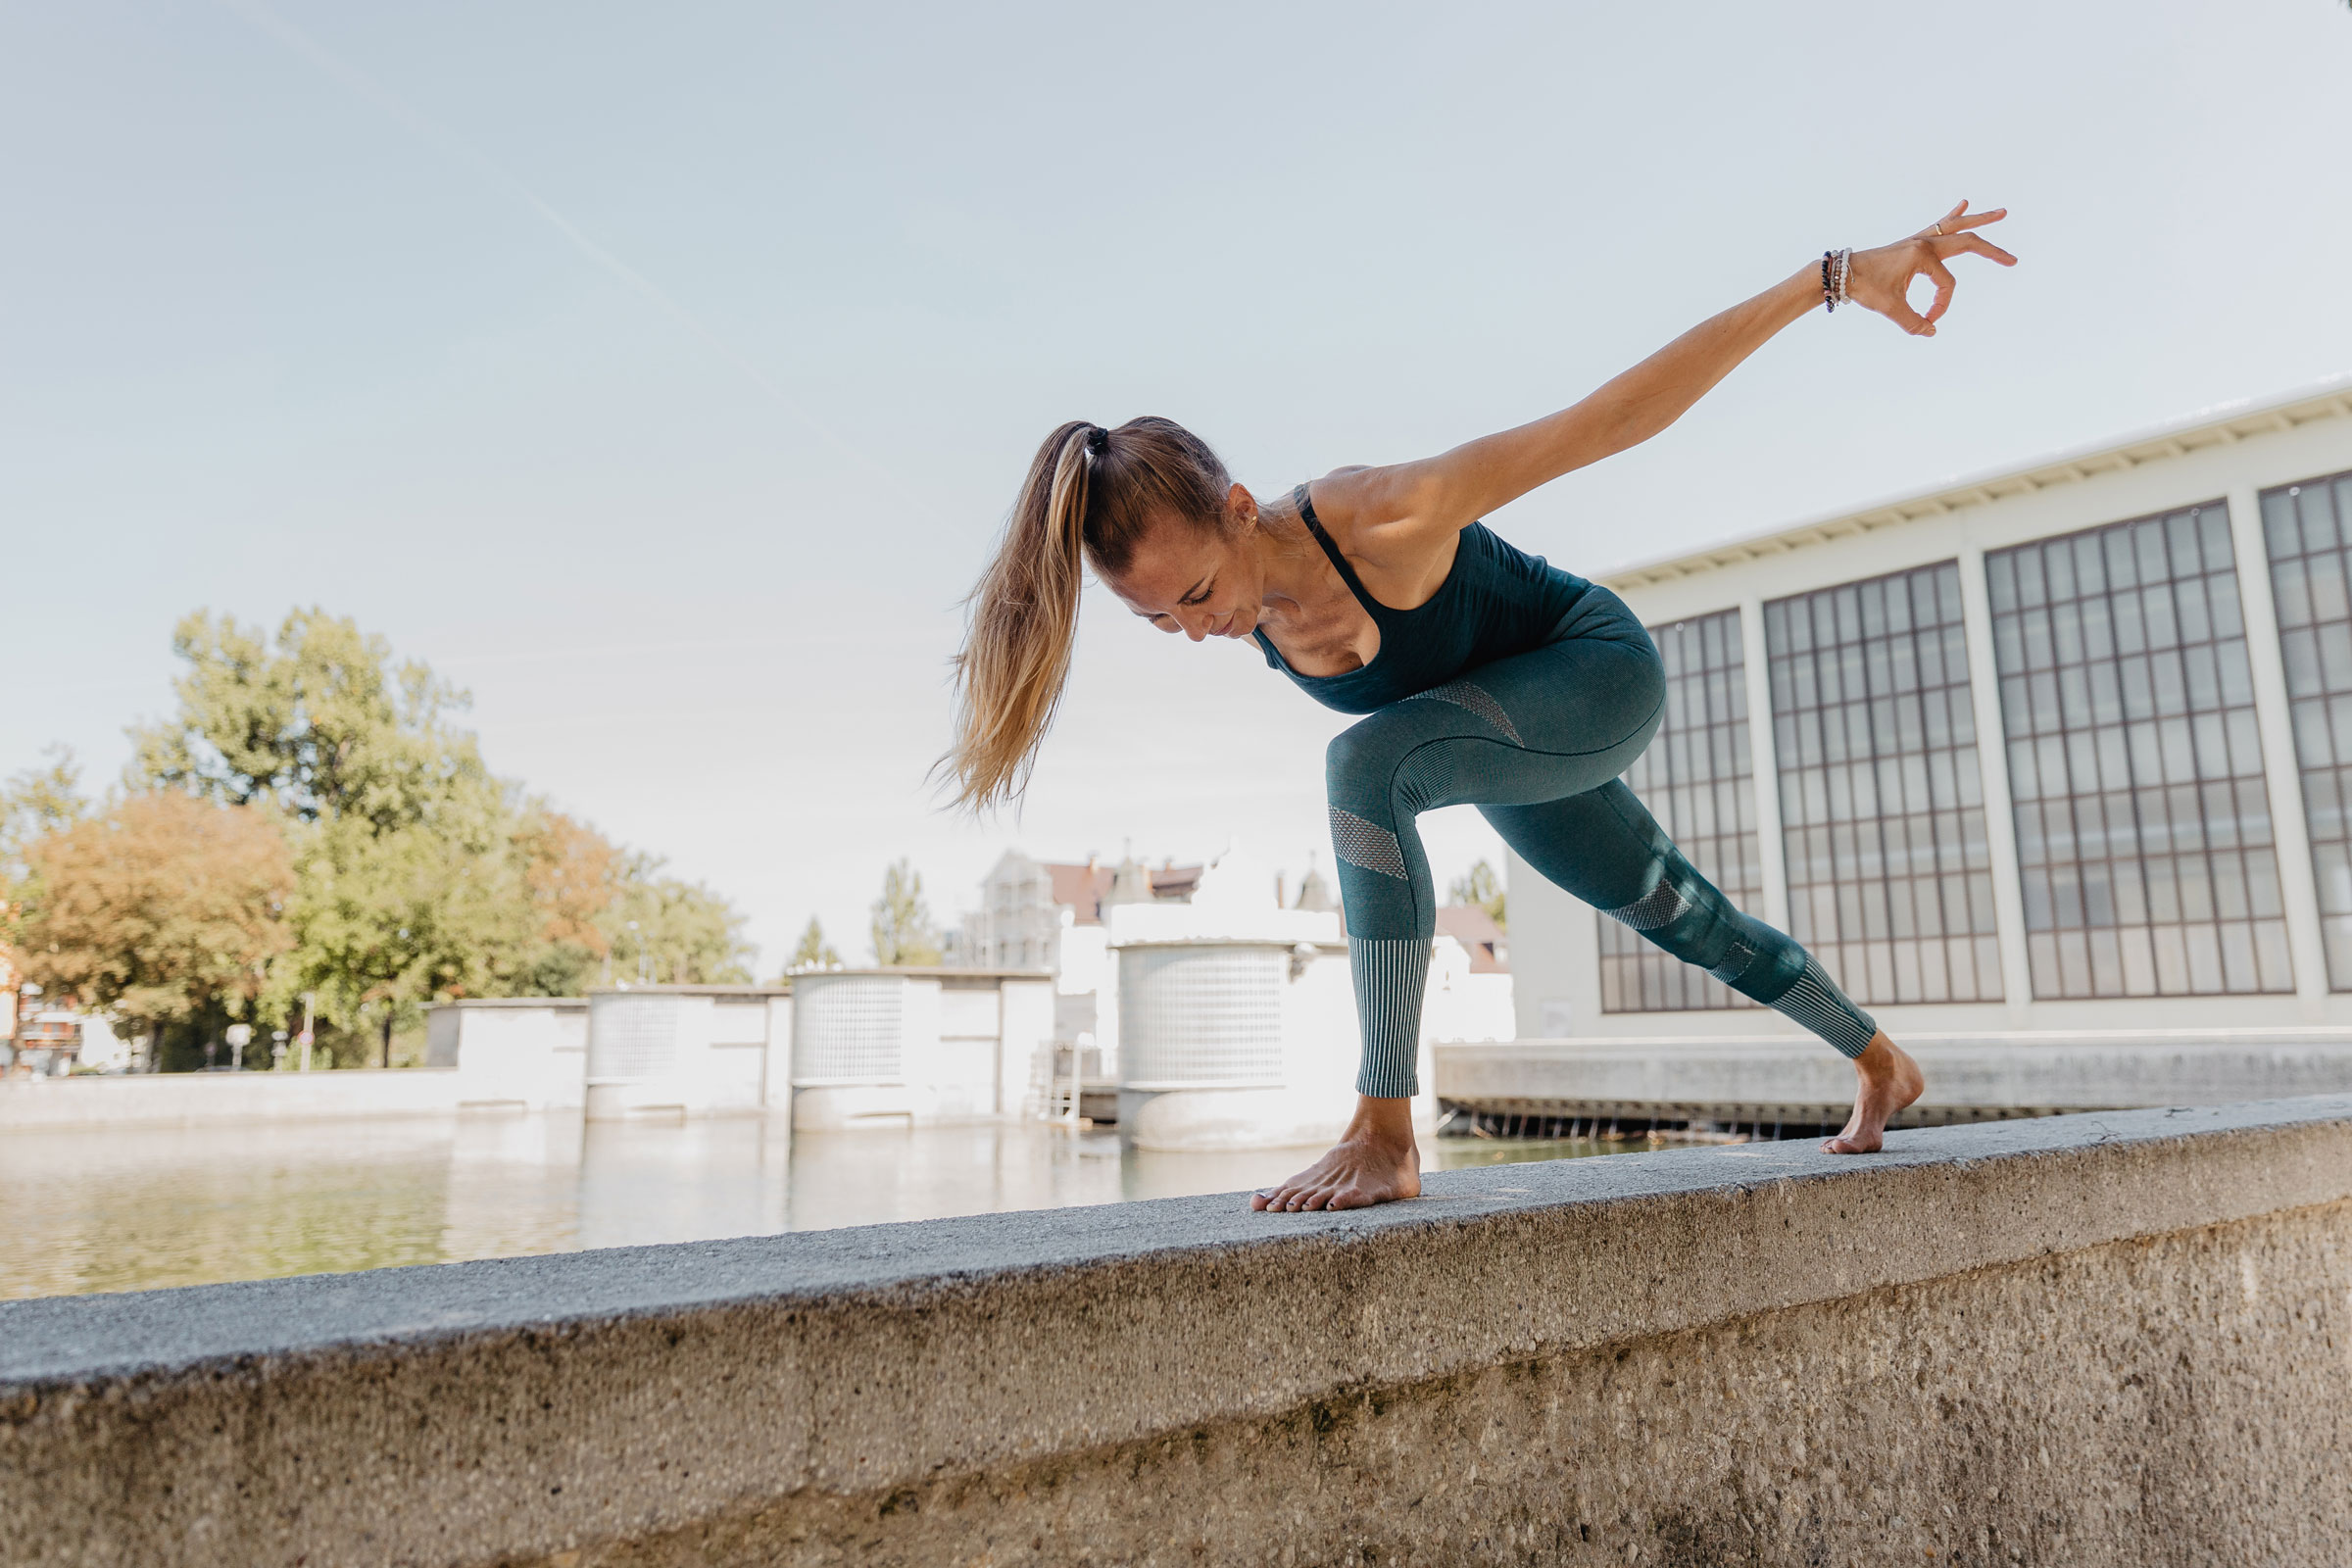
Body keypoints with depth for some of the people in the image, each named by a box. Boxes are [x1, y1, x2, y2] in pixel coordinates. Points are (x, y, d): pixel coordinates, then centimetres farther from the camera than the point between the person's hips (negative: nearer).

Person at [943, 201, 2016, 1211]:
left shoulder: (1384, 523, -37)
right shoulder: (1243, 609, -18)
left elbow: (1622, 411, -34)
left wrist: (1836, 278, -32)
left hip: (1603, 674, -8)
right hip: (1510, 734, 8)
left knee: (1367, 762, -35)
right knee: (1680, 915, 23)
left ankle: (1385, 1134, -32)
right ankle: (1881, 1066, 50)